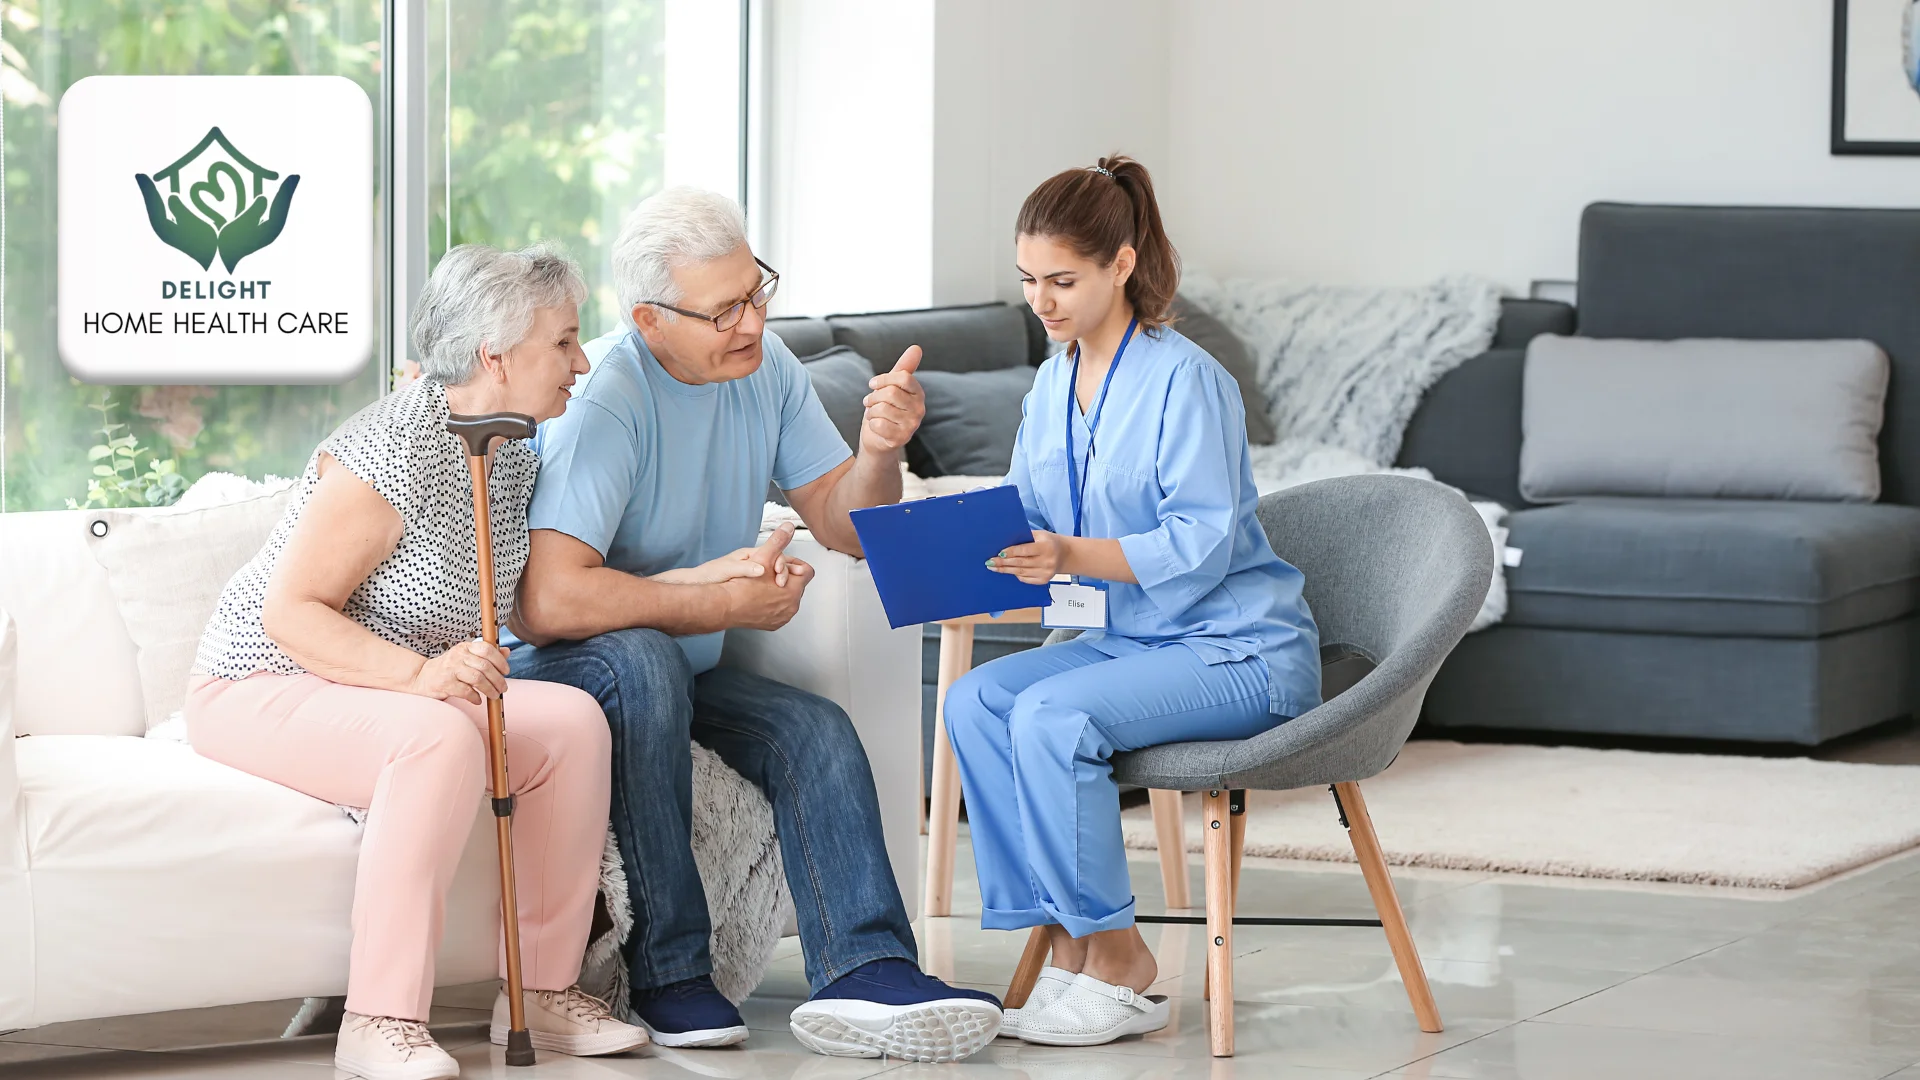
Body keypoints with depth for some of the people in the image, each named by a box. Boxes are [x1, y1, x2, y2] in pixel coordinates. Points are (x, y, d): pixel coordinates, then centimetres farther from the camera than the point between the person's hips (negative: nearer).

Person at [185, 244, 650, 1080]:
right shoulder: (395, 451, -24)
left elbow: (528, 608, 15)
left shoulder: (513, 458, 5)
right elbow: (290, 612, -24)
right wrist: (418, 673, -37)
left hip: (399, 689, 8)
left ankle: (543, 992, -8)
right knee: (441, 739, -37)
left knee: (572, 719, -14)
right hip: (258, 688, -8)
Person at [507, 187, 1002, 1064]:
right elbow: (547, 604, -36)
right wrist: (722, 601, -25)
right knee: (643, 663, -36)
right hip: (559, 665, -7)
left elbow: (845, 525, 4)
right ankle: (668, 974, -30)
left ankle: (863, 973, -31)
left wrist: (879, 451, -19)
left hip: (683, 669, 7)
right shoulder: (603, 399, -25)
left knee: (817, 731, -15)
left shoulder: (764, 367, -1)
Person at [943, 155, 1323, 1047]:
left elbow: (1202, 546, -22)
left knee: (1051, 713, -29)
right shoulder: (1052, 386, 9)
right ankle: (1065, 946, -14)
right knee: (975, 699, -15)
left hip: (1241, 650, -8)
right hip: (1129, 638, 8)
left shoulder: (1185, 380, -15)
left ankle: (1119, 968, -17)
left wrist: (1073, 556, -33)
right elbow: (1024, 521, 11)